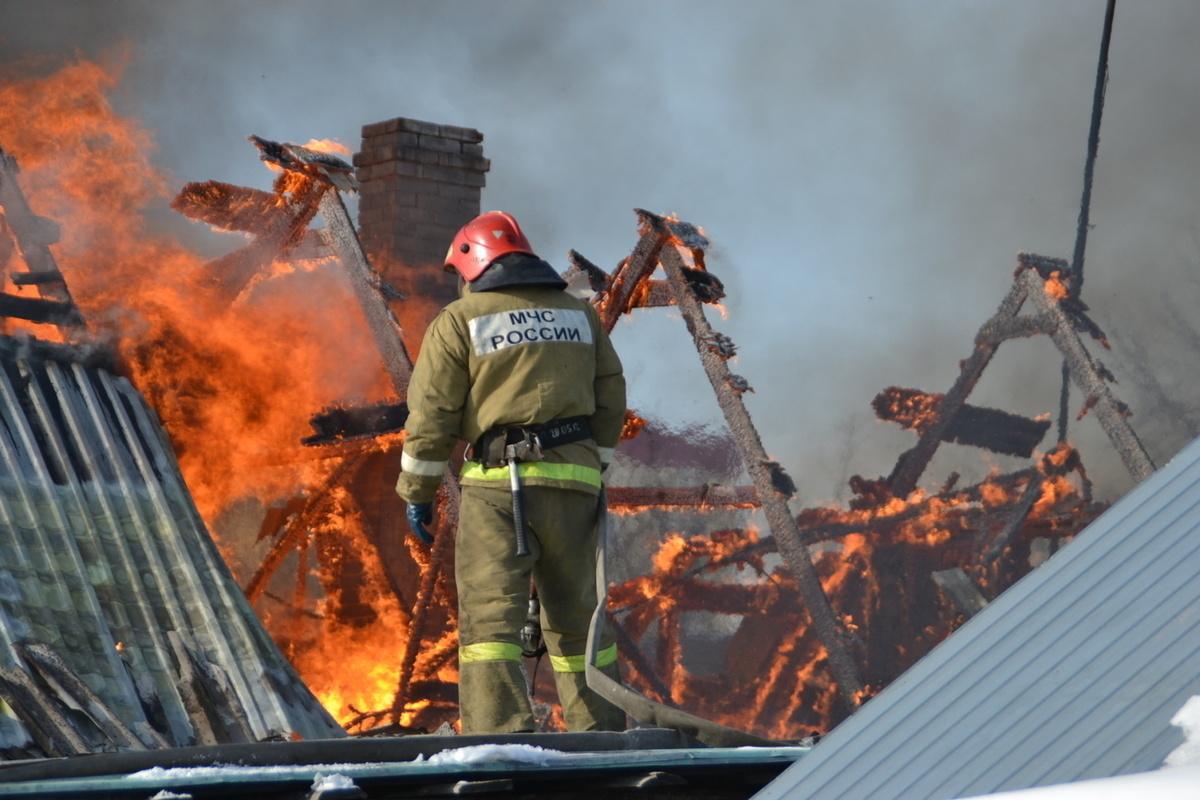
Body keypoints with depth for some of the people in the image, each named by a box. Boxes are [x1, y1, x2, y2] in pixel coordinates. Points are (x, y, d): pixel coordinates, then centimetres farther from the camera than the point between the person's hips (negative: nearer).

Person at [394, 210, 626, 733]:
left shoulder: (460, 320, 1)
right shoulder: (580, 315, 16)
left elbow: (431, 414, -3)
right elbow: (610, 402, 16)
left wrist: (416, 491, 5)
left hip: (498, 482, -5)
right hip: (573, 481, 5)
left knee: (490, 614, -6)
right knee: (577, 615, 15)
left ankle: (500, 731, -18)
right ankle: (601, 733, 21)